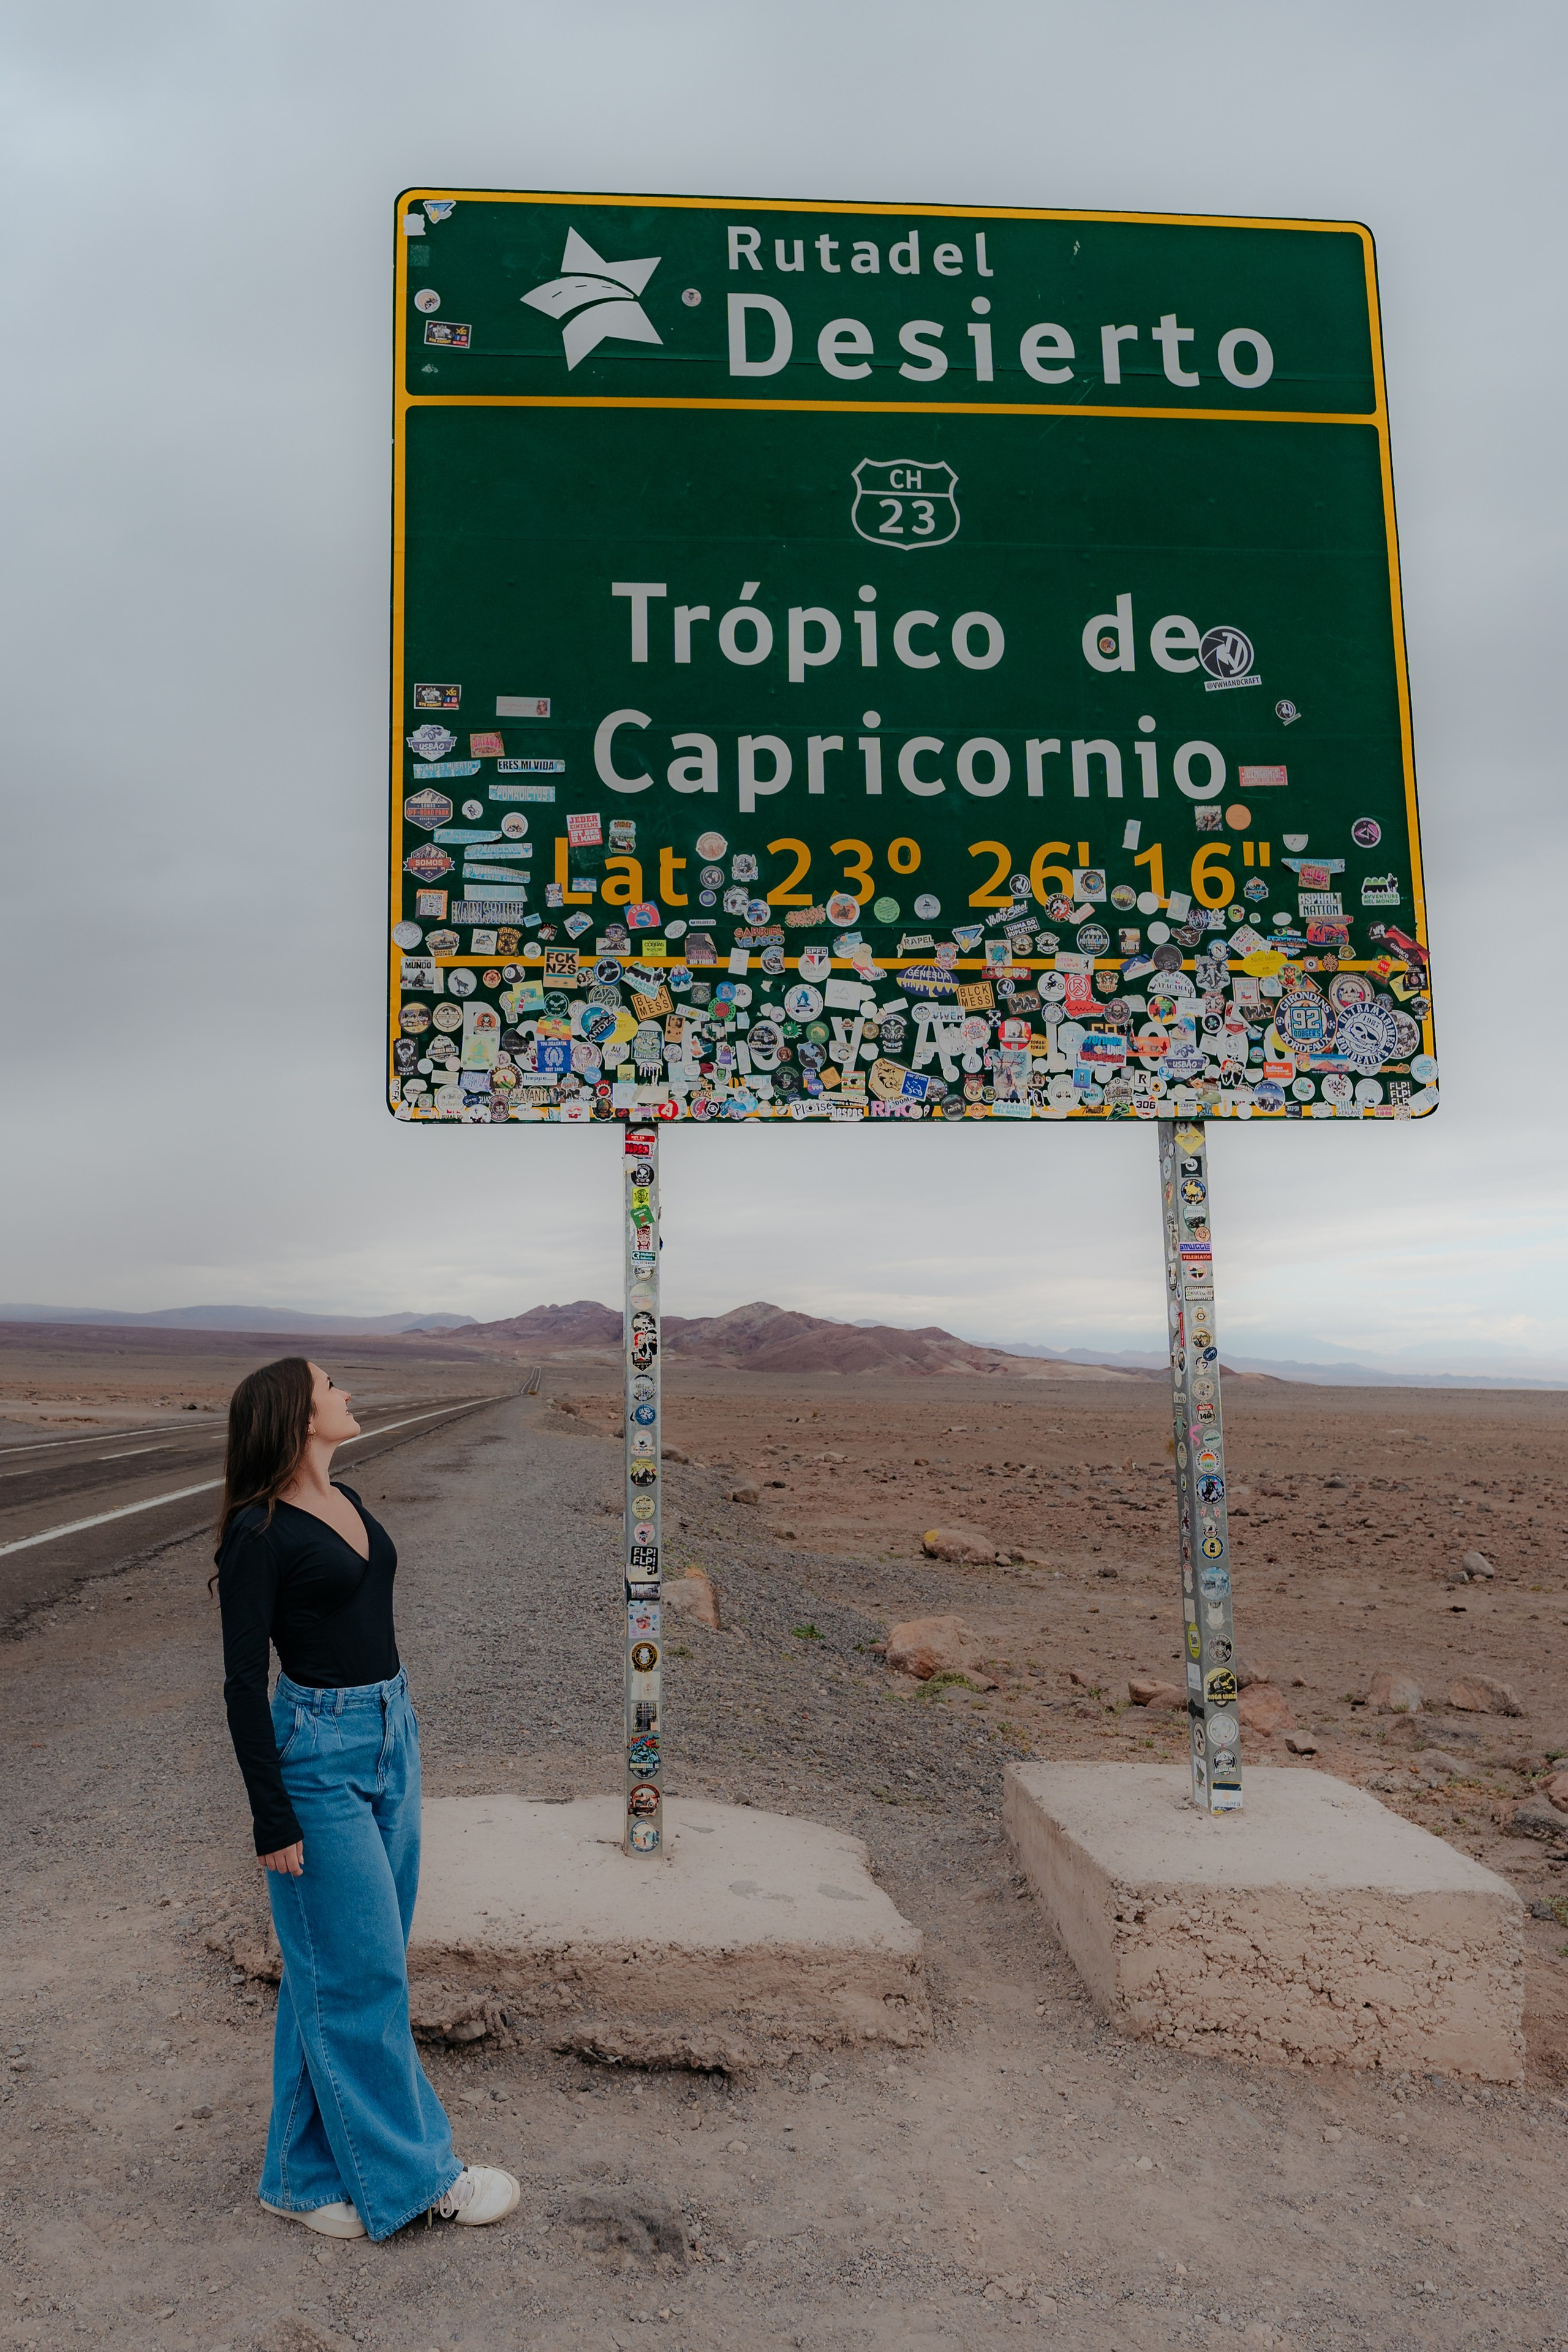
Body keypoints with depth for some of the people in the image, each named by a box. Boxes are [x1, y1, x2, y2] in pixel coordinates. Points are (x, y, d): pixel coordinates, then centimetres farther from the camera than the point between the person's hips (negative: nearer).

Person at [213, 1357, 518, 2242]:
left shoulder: (346, 1501, 8)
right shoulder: (260, 1533, -17)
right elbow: (244, 1682, -15)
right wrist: (272, 1820, -15)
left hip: (391, 1735, 9)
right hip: (320, 1753, -9)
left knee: (371, 1959, 17)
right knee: (360, 1969, 3)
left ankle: (317, 2170, 32)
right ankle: (409, 2172, 18)